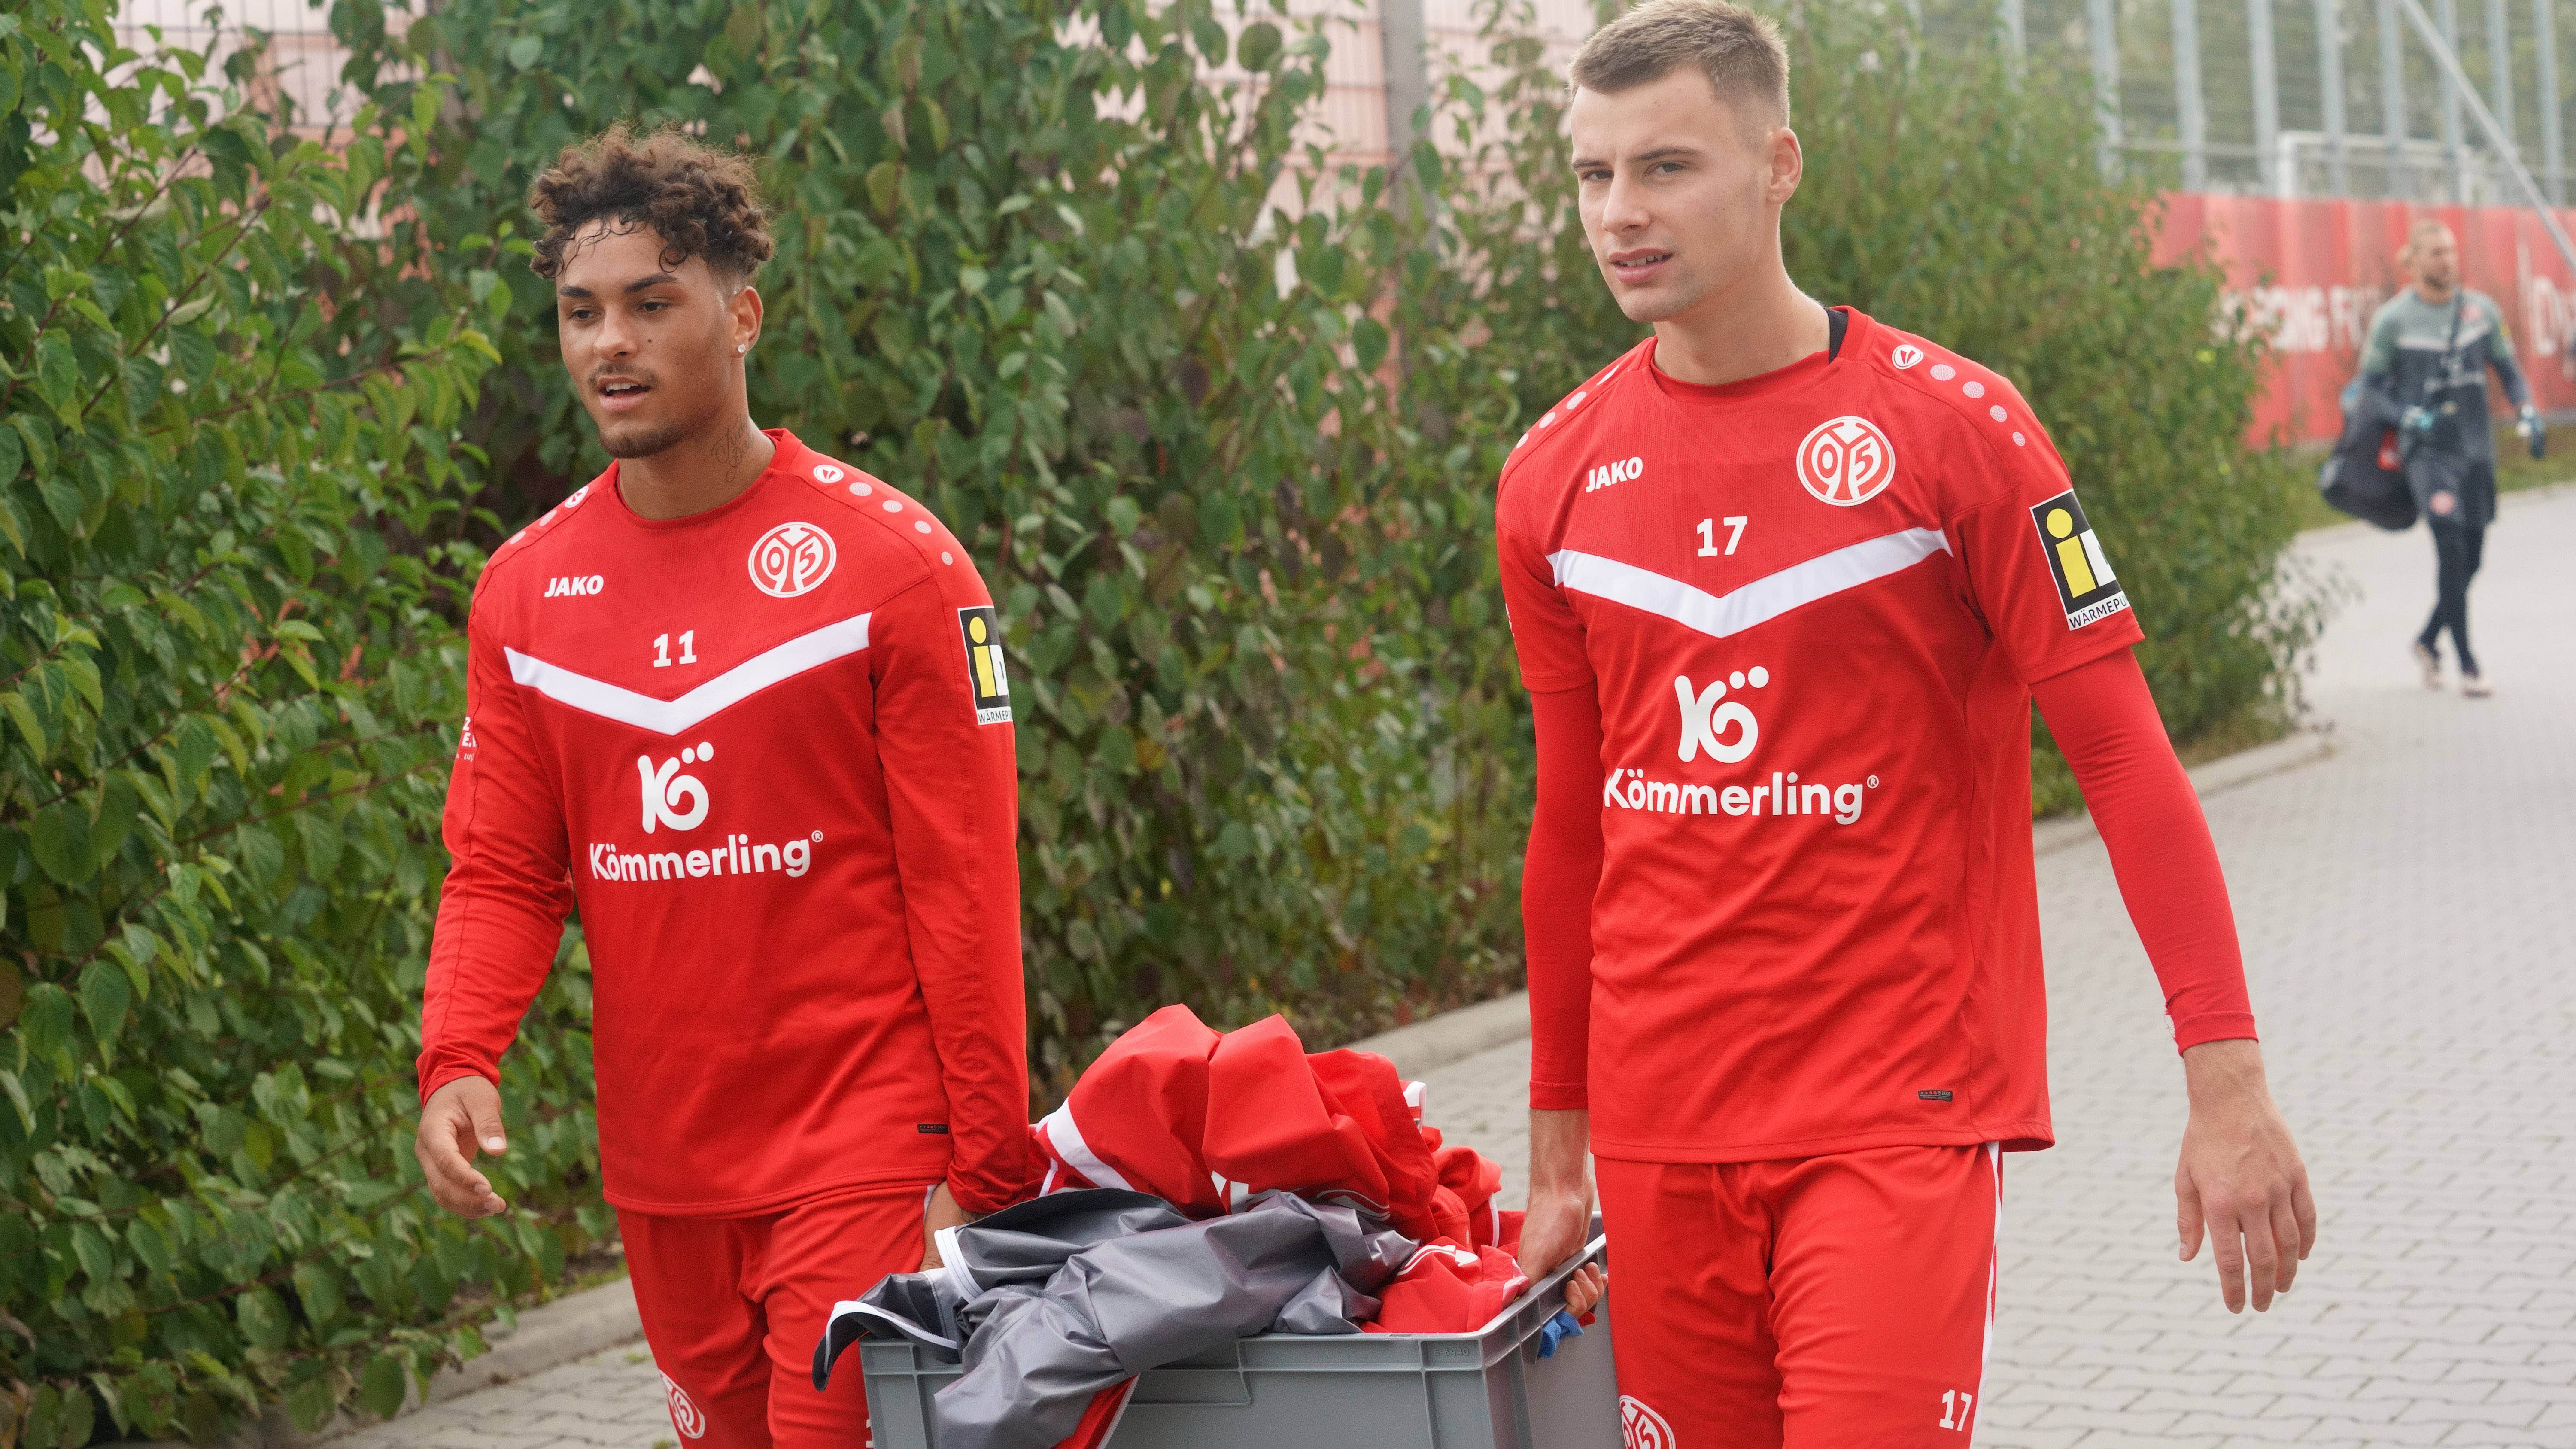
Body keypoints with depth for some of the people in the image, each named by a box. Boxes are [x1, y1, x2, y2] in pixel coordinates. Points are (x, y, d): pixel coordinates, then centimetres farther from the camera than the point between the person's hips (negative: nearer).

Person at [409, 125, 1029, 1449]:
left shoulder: (891, 562, -7)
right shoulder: (525, 588, 5)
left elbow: (963, 883, -8)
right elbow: (501, 873, 7)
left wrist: (985, 1165, -9)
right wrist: (457, 1062, -12)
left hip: (860, 1164, -4)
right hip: (659, 1170, 5)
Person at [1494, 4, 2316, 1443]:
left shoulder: (1950, 426, -5)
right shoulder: (1553, 478, 6)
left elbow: (2122, 753, -5)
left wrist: (2231, 1081, -11)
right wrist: (1558, 1155, 17)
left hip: (1899, 1121, -4)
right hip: (1660, 1131, 4)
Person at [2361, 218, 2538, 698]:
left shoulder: (2482, 311, 5)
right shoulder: (2393, 319, -6)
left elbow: (2508, 369, 16)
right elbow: (2369, 385, 0)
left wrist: (2527, 412, 1)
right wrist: (2409, 418, -15)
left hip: (2476, 447, 5)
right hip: (2427, 449, -5)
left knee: (2471, 558, 10)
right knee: (2451, 550, -16)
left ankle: (2429, 641, 33)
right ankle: (2467, 665, -12)